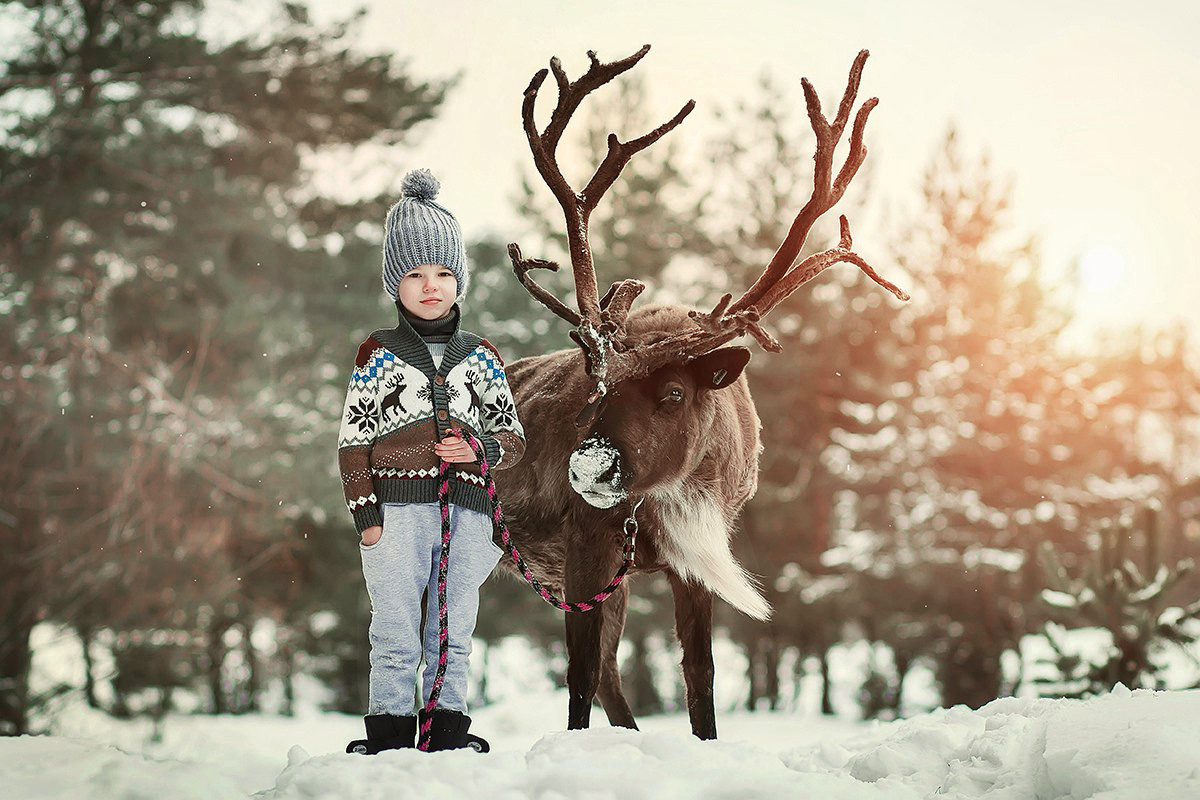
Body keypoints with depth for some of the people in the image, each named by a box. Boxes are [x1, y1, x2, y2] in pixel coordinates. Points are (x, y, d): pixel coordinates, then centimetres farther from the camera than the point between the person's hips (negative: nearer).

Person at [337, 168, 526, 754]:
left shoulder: (480, 357, 11)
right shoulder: (379, 355, 4)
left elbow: (512, 436, 14)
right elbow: (353, 440, 3)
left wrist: (481, 451, -8)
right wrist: (366, 513, -5)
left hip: (466, 510, 3)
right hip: (397, 507, -2)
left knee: (453, 635, 8)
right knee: (396, 640, -1)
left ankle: (449, 732, 16)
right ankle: (389, 736, 6)